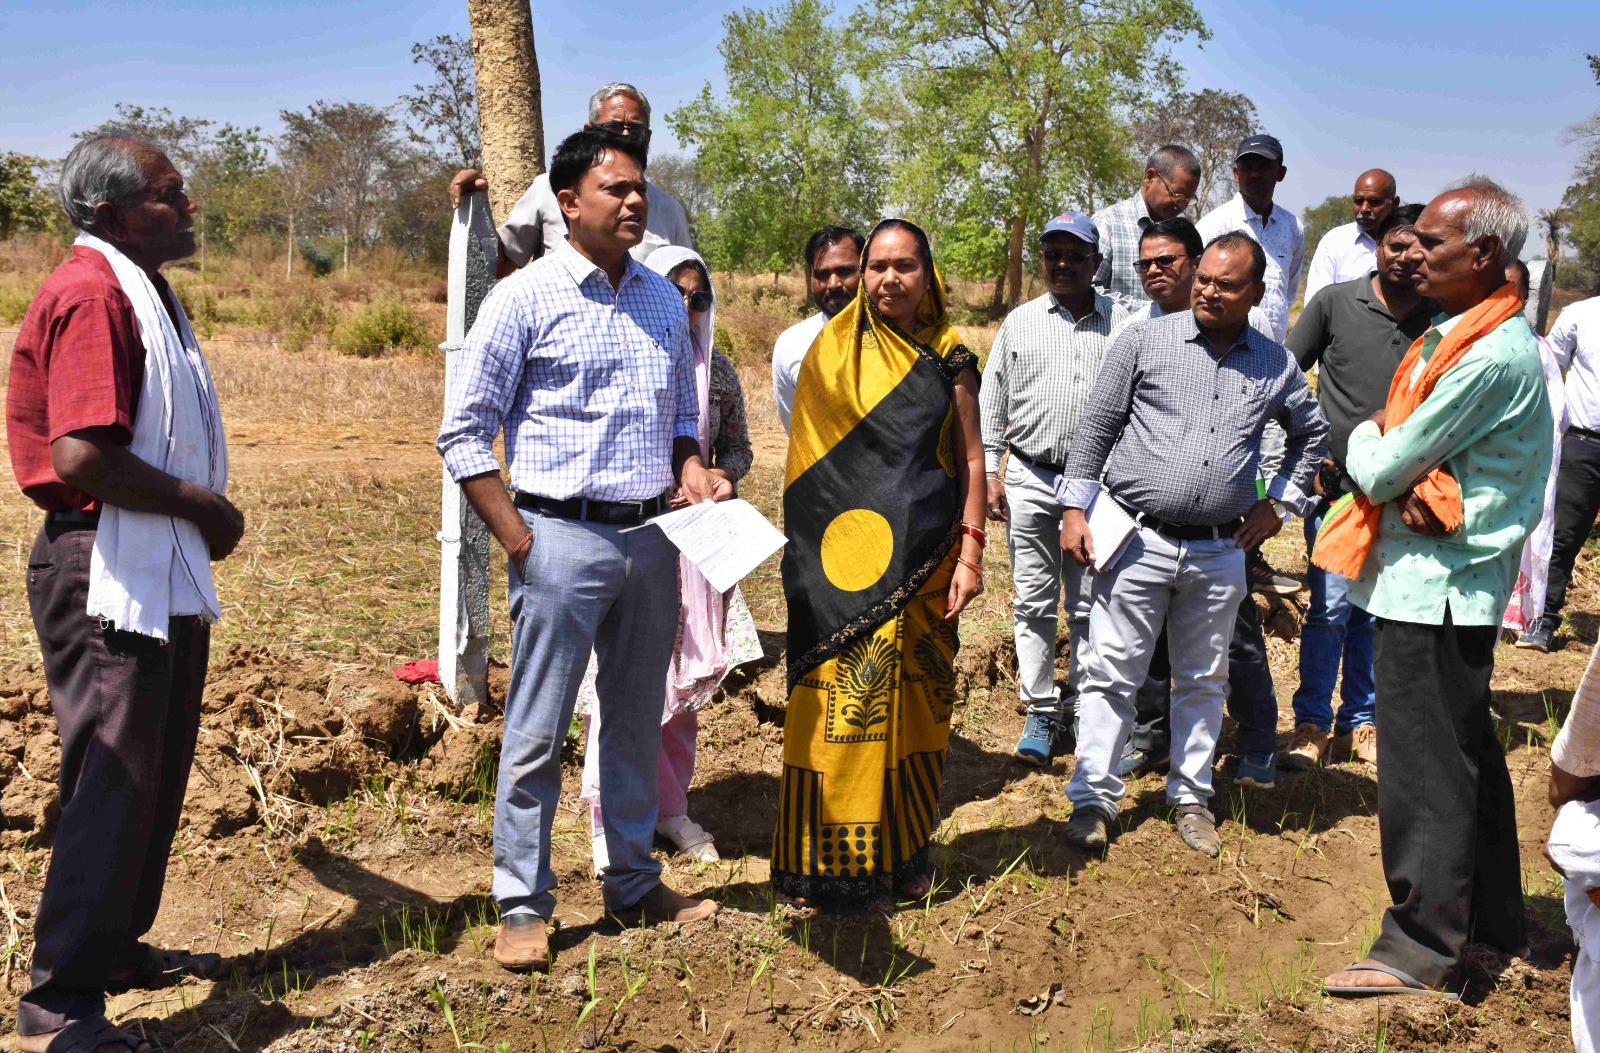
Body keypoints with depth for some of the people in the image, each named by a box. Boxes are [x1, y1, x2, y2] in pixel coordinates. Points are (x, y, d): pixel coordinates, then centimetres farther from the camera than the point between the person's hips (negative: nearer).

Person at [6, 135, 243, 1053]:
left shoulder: (143, 289, 16)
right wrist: (204, 505, -16)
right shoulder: (92, 295, -17)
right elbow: (81, 458, -26)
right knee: (113, 780, -6)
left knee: (159, 768, 18)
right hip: (108, 572, -10)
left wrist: (204, 516, 10)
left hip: (164, 572, 10)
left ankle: (118, 944, 33)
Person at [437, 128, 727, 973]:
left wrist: (691, 469, 1)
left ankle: (634, 883, 29)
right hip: (564, 535, -6)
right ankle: (523, 903, 13)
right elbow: (464, 430, -6)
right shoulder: (527, 298, -6)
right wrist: (519, 541, -12)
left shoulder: (663, 300, 11)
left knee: (637, 722, 15)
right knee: (538, 730, 0)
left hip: (651, 536, 6)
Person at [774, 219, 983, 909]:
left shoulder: (949, 359, 7)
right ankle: (826, 861, 7)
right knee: (843, 698, -4)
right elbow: (807, 460, 7)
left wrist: (969, 553, -2)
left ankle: (906, 852, 21)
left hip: (926, 560, 1)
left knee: (915, 703, 7)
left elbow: (971, 460, 7)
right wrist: (809, 557, 2)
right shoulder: (831, 352, 4)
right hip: (848, 559, -1)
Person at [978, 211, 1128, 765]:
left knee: (1089, 605, 4)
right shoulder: (1019, 323, 9)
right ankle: (1042, 712, 13)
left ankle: (1084, 708, 17)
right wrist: (990, 473, 4)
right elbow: (992, 402, 11)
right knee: (1033, 601, 4)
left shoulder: (1121, 324, 4)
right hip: (1030, 479, 2)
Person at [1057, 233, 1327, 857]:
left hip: (1219, 552, 3)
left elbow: (1311, 432, 24)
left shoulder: (1275, 367, 7)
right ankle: (1093, 798, 11)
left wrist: (1278, 503, 14)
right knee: (1112, 674, 0)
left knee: (1204, 681, 13)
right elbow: (1096, 426, 2)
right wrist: (1075, 509, -3)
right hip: (1138, 540, -2)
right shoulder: (1145, 342, -1)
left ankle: (1191, 796, 27)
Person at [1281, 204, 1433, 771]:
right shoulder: (1334, 302, -2)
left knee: (1376, 611, 10)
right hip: (1337, 485, -2)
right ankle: (1312, 724, 9)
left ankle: (1359, 721, 23)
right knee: (1331, 605, -5)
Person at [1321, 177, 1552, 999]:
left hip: (1432, 587, -10)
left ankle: (1421, 946, 10)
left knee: (1424, 770, -1)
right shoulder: (1456, 334, 11)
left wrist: (1367, 441, 2)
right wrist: (1414, 477, -11)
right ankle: (1493, 919, 33)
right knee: (1466, 757, 19)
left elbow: (1381, 469, -20)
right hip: (1448, 580, 10)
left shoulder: (1489, 355, -21)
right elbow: (1394, 440, 10)